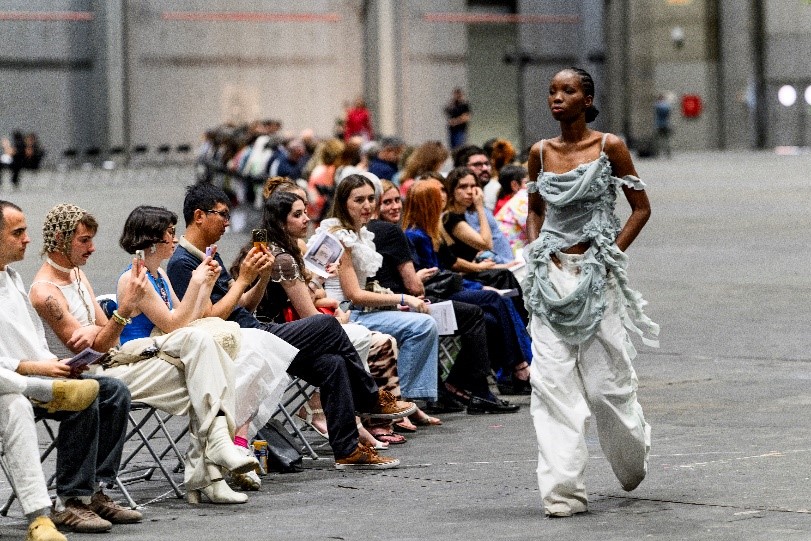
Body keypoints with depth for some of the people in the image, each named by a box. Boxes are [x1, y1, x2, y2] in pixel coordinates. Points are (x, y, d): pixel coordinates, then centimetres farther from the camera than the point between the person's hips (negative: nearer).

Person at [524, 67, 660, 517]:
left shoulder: (609, 147, -3)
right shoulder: (540, 152, 8)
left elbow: (641, 208, 1)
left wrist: (611, 255, -7)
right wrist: (538, 251, 4)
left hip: (595, 275, -3)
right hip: (552, 274, 3)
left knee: (605, 381, 2)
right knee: (551, 381, -7)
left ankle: (634, 456, 33)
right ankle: (563, 490, -7)